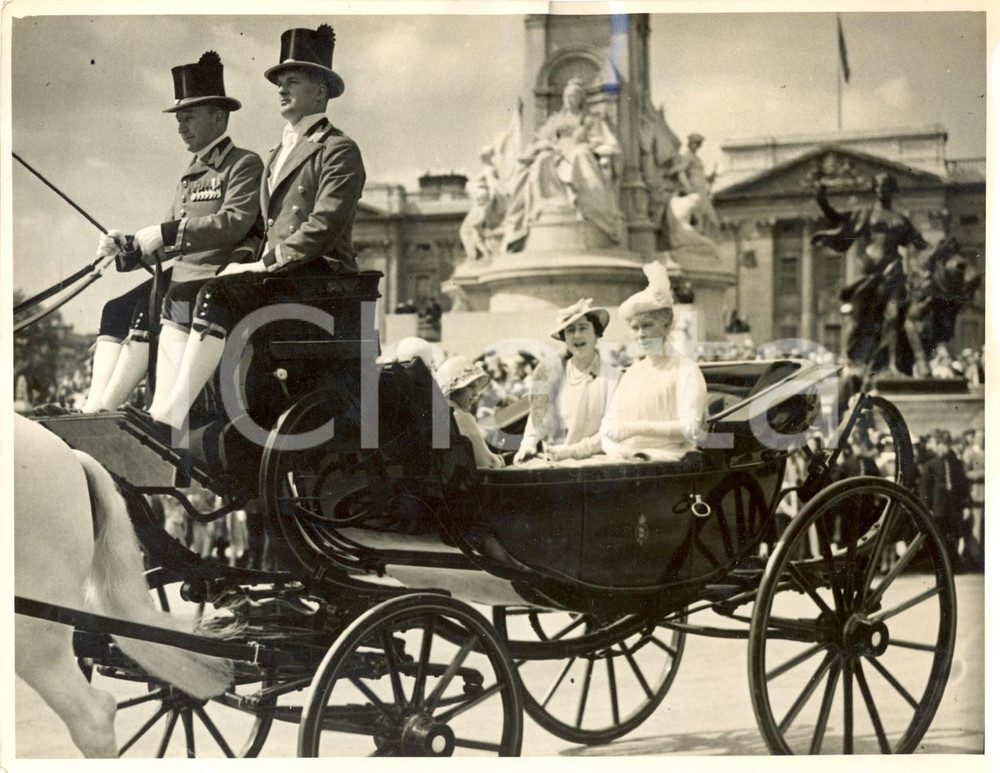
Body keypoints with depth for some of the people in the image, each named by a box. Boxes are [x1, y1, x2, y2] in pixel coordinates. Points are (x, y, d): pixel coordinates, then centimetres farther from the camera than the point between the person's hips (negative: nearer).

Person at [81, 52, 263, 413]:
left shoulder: (245, 164, -1)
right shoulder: (190, 175, 24)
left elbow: (235, 223, -17)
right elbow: (169, 244, 20)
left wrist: (166, 232, -20)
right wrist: (127, 250, 1)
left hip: (216, 276, -8)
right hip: (179, 274, 8)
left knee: (152, 309, -27)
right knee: (115, 311, -12)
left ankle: (103, 409, -25)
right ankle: (93, 408, -20)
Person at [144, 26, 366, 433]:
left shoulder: (339, 150, -2)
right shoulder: (278, 154, 26)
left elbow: (324, 225, -13)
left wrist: (267, 264, -16)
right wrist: (258, 264, 4)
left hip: (320, 276, -8)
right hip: (277, 276, 8)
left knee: (218, 295, -29)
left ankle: (172, 414, -33)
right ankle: (160, 407, -24)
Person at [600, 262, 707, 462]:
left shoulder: (686, 370, 3)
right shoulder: (631, 374, 20)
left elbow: (690, 430, -9)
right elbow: (608, 428, 13)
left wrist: (638, 428, -14)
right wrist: (616, 450, -8)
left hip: (669, 465, -5)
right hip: (629, 466, 5)